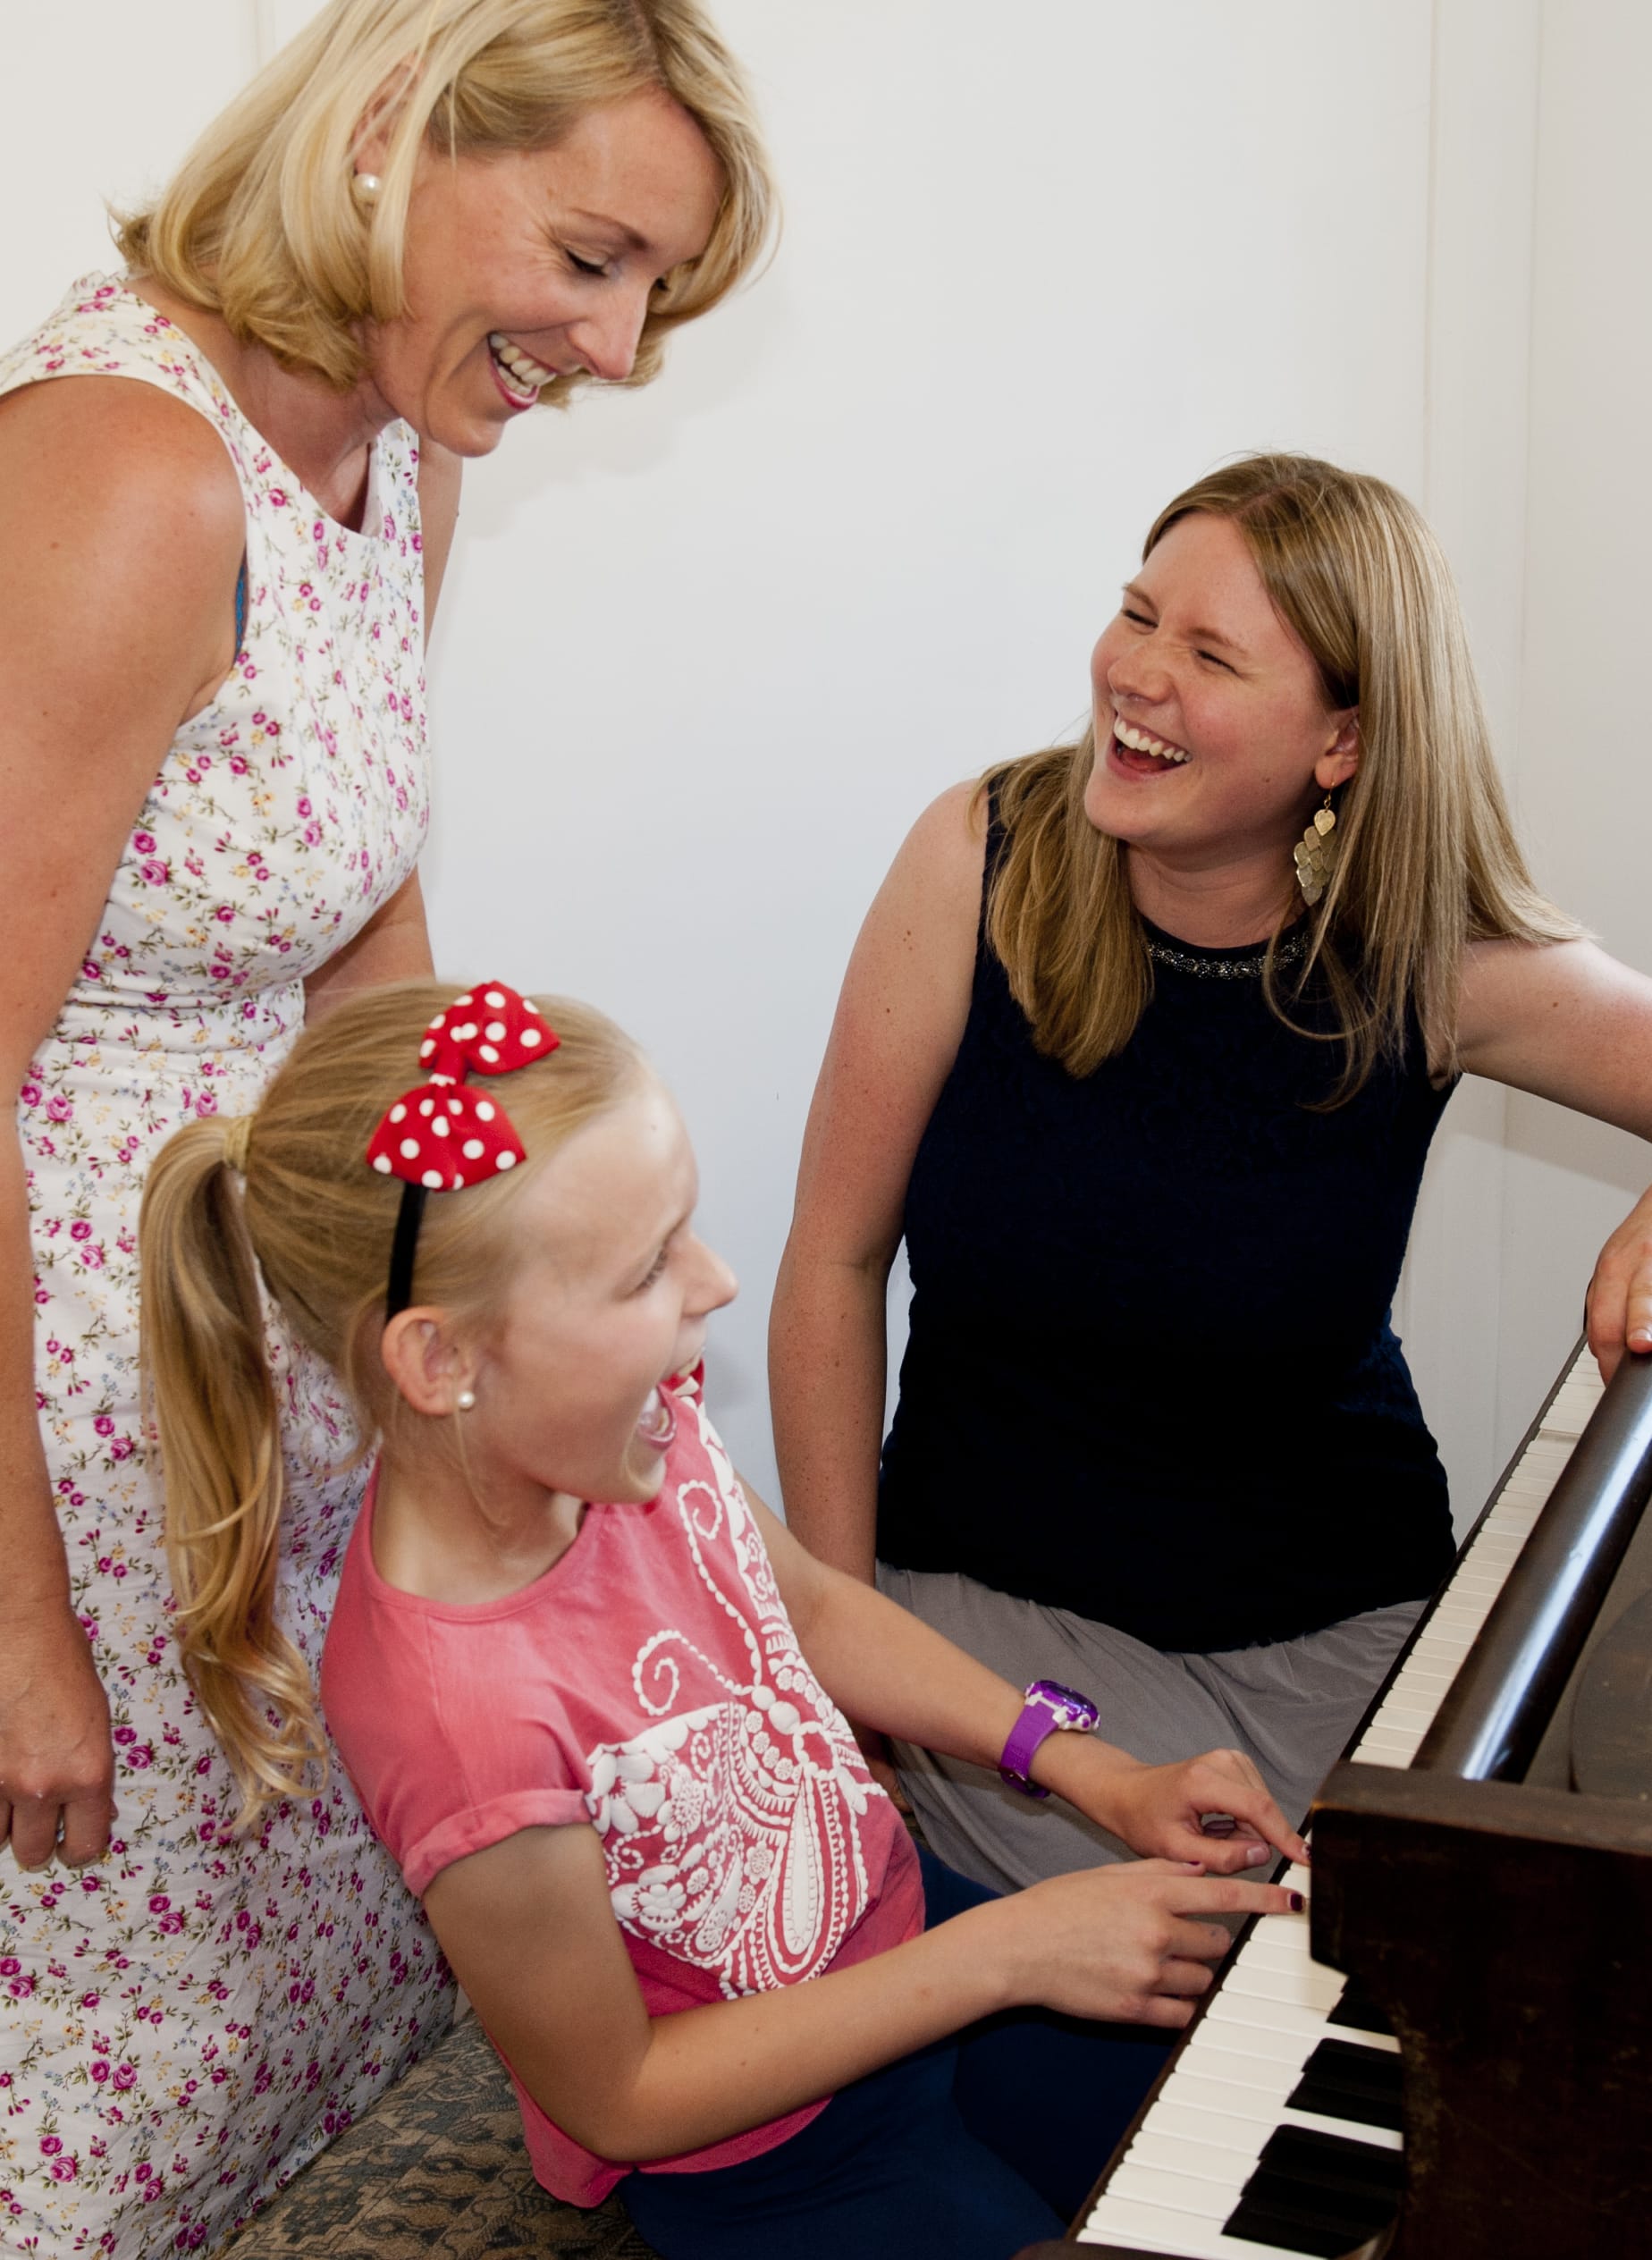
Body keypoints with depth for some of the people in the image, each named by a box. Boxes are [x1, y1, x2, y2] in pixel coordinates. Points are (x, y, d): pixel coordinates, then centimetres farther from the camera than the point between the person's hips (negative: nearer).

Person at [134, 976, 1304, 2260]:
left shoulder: (624, 1417, -16)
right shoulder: (466, 1716, -38)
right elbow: (618, 2096, -23)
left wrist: (1097, 1772, -2)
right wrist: (1007, 1952, -23)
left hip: (901, 1935, 7)